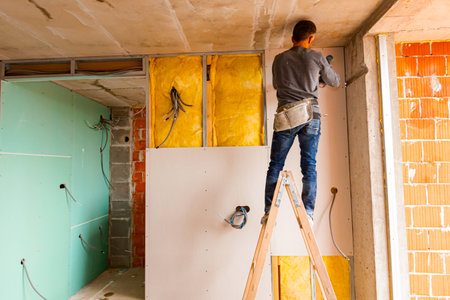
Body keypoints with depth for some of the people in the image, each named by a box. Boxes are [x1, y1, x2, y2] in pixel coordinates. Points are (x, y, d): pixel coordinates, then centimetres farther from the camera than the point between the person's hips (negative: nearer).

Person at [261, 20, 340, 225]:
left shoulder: (279, 59, 10)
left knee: (275, 165, 5)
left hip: (286, 116, 0)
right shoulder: (317, 58, 7)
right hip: (311, 116, 0)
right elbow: (335, 82, 20)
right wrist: (326, 67, 38)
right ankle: (308, 213, 1)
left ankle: (269, 211, 2)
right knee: (309, 165, 3)